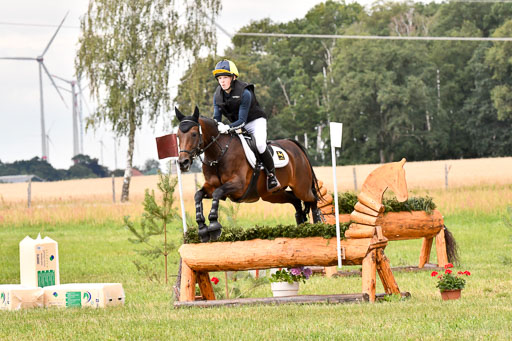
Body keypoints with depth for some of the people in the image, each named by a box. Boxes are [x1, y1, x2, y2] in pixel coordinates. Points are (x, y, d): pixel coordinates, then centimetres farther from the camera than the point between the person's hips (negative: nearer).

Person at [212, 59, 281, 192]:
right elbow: (216, 118, -4)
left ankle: (271, 176, -16)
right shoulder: (217, 95, -8)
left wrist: (228, 128, -45)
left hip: (255, 121, -7)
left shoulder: (244, 93, -27)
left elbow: (242, 120, -28)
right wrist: (217, 126, -28)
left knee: (260, 144, -31)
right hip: (236, 124, 7)